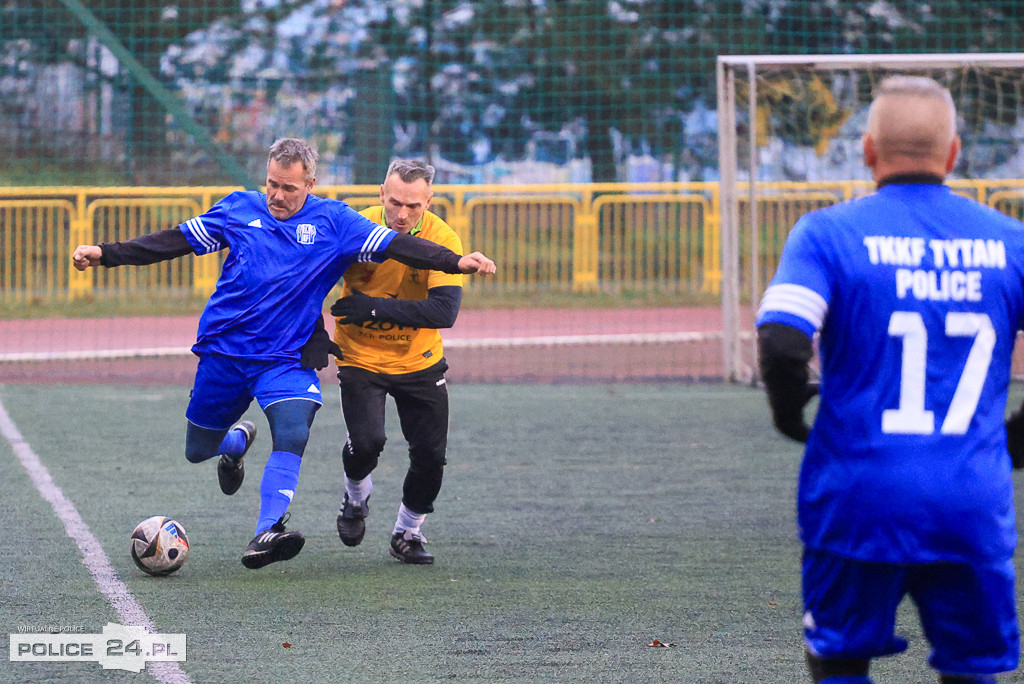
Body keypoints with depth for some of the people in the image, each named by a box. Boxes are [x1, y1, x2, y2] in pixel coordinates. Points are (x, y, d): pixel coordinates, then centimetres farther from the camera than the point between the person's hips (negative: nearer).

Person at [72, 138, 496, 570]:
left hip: (287, 357, -2)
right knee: (198, 451, 12)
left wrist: (456, 262, -21)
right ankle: (237, 442, 48)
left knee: (293, 436, -28)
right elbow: (175, 241, 8)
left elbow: (395, 246, -9)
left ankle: (266, 535, -31)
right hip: (222, 351, 2)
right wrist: (105, 254, 4)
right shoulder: (238, 210, 3)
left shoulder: (334, 222, -2)